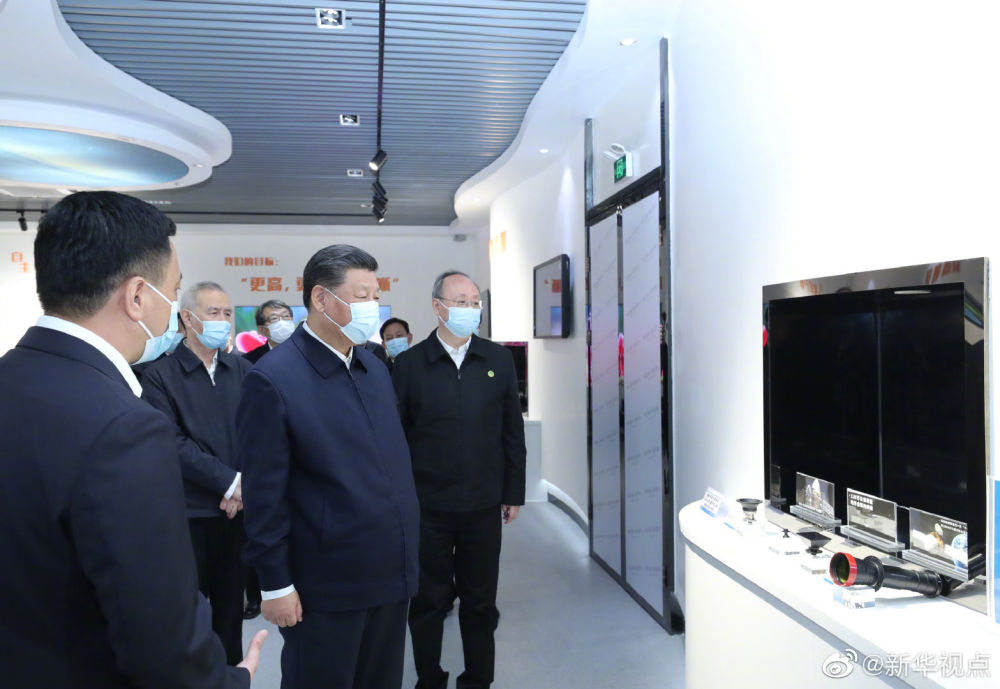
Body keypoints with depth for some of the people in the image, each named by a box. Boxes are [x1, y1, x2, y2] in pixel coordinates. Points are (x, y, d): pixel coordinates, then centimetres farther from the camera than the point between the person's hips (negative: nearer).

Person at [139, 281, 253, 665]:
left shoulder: (243, 370, 5)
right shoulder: (159, 376, -6)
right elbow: (174, 444, -14)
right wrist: (230, 481, -17)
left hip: (239, 507, 3)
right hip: (188, 511, -3)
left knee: (231, 603, 15)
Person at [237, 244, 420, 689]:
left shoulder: (374, 368, 6)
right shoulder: (273, 378, -16)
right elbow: (264, 494, -14)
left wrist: (405, 553, 11)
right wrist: (275, 584, -12)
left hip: (392, 574, 7)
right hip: (326, 586, -6)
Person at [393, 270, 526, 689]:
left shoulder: (499, 360, 2)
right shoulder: (410, 363, -4)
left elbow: (513, 432, 6)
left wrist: (513, 494, 5)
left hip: (484, 505, 2)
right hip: (427, 507, -2)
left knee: (480, 602, 14)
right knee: (429, 601, 13)